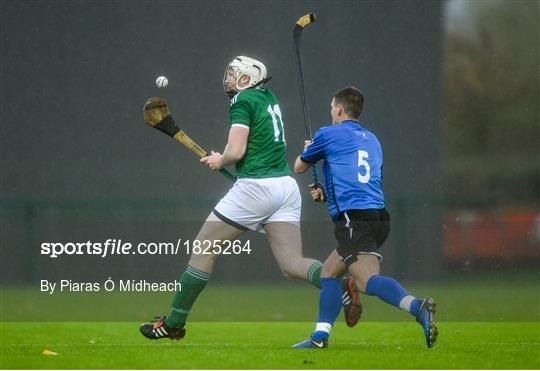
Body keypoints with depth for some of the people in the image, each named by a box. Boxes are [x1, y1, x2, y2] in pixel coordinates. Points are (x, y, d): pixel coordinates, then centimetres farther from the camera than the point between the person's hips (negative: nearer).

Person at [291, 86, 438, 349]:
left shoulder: (328, 134, 5)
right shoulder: (372, 140, 24)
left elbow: (299, 167, 21)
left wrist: (307, 149, 43)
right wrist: (327, 194, 39)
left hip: (353, 218, -8)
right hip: (378, 216, 8)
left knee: (367, 280, -24)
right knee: (329, 272, 20)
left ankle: (418, 308, -46)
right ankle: (320, 337, 14)